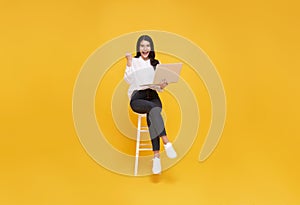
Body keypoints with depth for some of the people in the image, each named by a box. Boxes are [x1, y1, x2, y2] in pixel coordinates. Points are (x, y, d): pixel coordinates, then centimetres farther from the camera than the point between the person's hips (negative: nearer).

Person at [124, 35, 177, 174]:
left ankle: (156, 157, -39)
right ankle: (167, 143, -41)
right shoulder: (134, 61, 11)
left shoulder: (156, 64, 19)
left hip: (152, 96, 2)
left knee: (152, 115, -33)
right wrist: (129, 63, -13)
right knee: (153, 109, -36)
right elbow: (128, 80, -3)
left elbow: (158, 86, 13)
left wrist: (162, 86, -9)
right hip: (137, 98, -2)